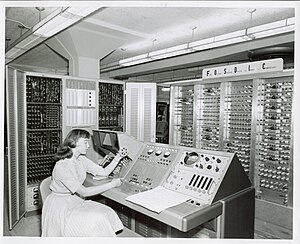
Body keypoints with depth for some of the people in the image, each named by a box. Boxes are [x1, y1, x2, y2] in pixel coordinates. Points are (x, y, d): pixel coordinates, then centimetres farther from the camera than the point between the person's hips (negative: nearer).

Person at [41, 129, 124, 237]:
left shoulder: (82, 159, 0)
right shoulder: (62, 167, -25)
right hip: (60, 206, -7)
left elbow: (104, 172, 3)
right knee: (96, 220, -23)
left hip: (76, 201, 7)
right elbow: (83, 192, -25)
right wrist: (112, 184, -23)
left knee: (107, 213, -14)